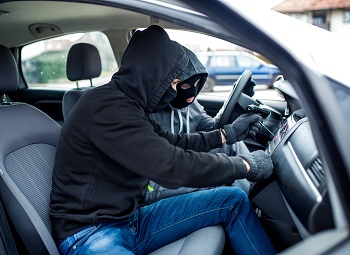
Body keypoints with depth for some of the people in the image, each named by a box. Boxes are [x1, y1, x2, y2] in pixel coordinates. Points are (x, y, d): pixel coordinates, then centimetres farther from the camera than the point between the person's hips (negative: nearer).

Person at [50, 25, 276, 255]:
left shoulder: (129, 106, 8)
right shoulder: (107, 107, -22)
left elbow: (172, 144, 22)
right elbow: (173, 166, -28)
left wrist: (227, 134, 20)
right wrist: (246, 165, -17)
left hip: (132, 221, 9)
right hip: (90, 235, -9)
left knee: (234, 200, 3)